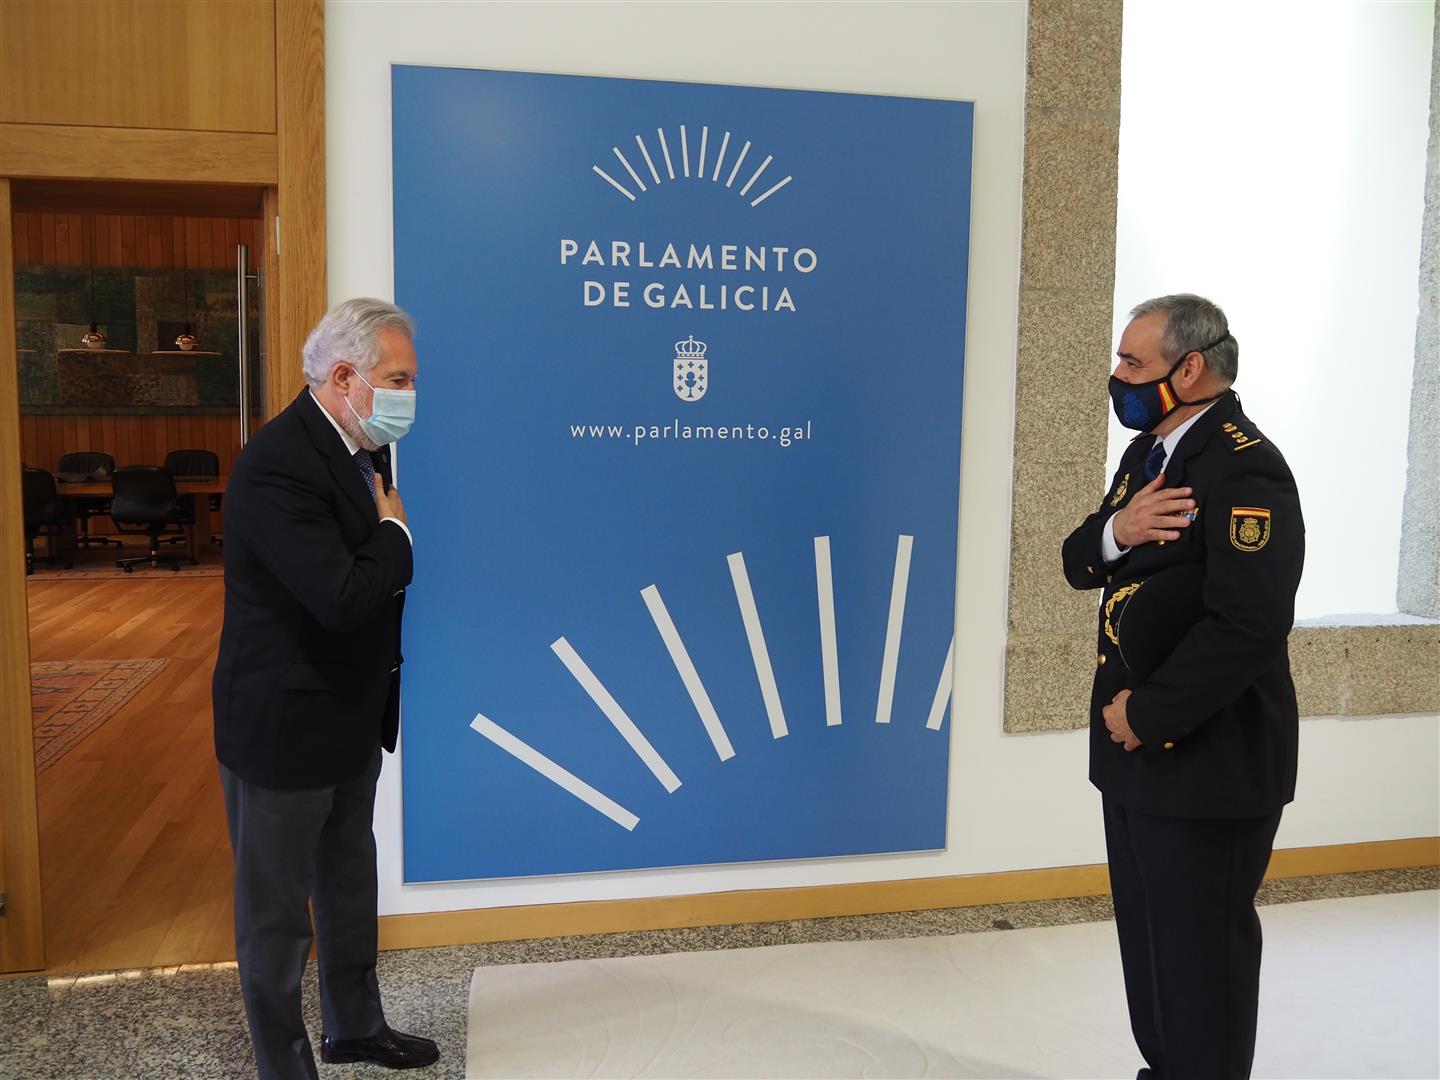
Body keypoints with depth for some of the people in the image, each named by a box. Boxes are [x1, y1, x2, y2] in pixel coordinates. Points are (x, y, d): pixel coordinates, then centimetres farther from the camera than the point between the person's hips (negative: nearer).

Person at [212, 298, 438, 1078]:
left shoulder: (360, 446, 3)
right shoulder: (276, 464, -26)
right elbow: (342, 596, -33)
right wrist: (394, 531, -18)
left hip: (351, 720, 9)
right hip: (283, 728, -9)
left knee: (350, 888, 24)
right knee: (277, 914, 10)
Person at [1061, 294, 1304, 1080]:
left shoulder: (1244, 470, -20)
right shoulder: (1149, 452, 10)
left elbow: (1247, 625, -28)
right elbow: (1079, 565, 9)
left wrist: (1149, 712, -20)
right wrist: (1115, 531, -14)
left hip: (1207, 761, -9)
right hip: (1137, 749, 9)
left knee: (1201, 949, 6)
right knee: (1147, 936, 21)